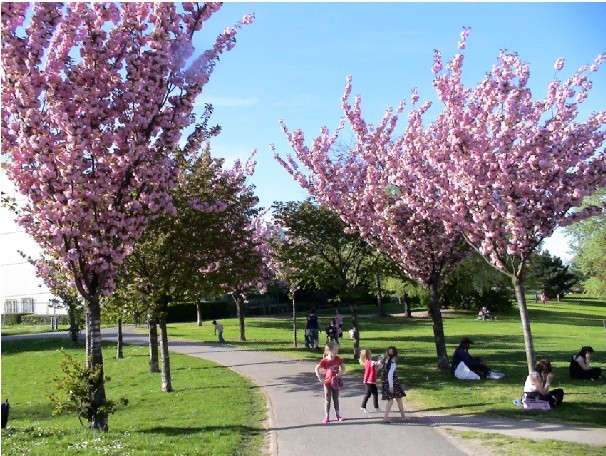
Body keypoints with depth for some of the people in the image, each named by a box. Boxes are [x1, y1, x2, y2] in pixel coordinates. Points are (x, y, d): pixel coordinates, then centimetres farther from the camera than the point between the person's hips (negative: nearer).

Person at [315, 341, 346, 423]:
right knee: (327, 400, 4)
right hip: (327, 383, -3)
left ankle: (337, 415, 23)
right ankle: (326, 416, 11)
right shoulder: (324, 361, -16)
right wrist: (320, 379, -17)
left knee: (336, 399, 13)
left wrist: (340, 373, -14)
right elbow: (317, 369, -16)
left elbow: (343, 367, 4)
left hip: (335, 382, 3)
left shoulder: (337, 359, -5)